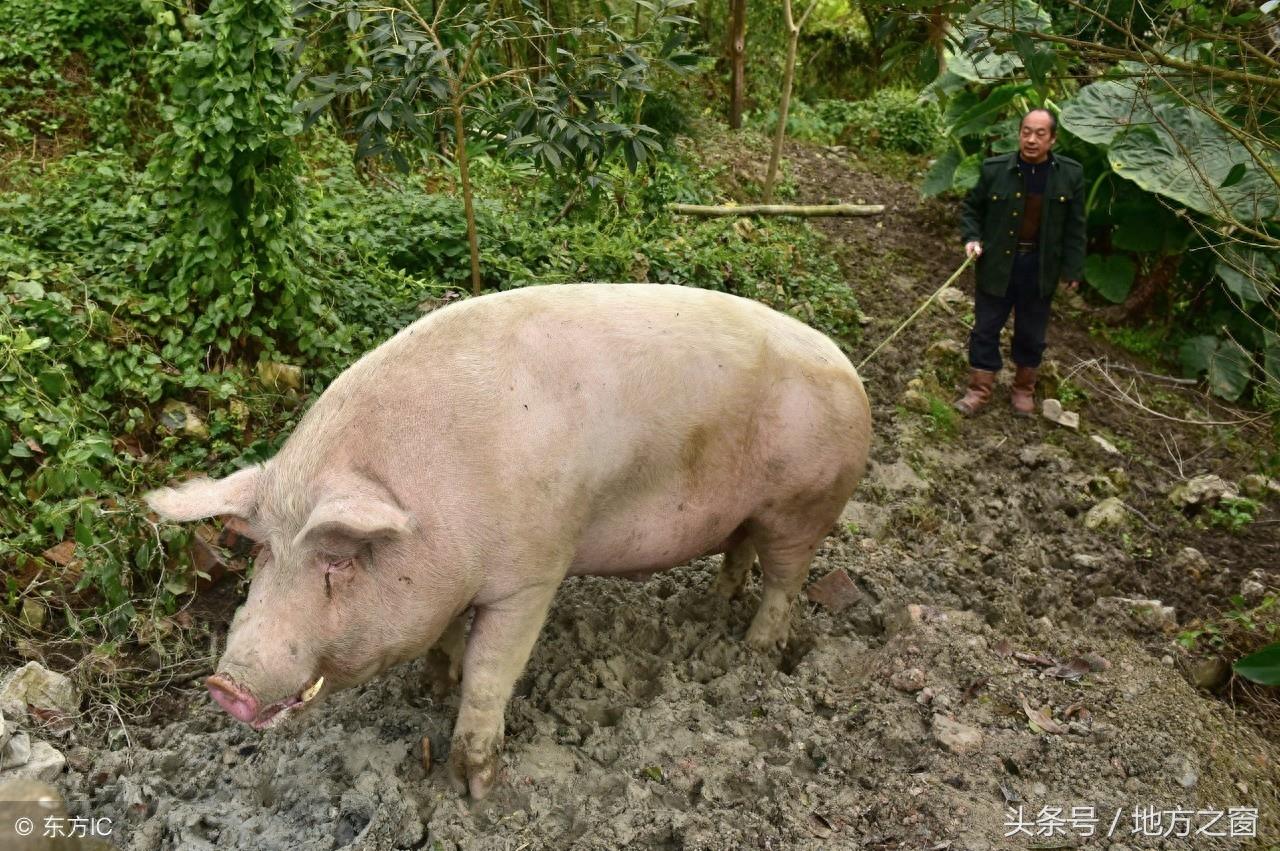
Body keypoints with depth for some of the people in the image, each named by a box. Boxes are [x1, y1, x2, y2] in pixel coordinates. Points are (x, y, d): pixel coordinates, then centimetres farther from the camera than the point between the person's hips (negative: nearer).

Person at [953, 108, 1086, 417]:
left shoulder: (1070, 174, -6)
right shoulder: (995, 169, -9)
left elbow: (1074, 226, 0)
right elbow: (972, 207, 6)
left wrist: (1072, 269, -1)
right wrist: (972, 237, -11)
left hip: (1040, 267, 1)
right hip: (997, 263, -1)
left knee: (1031, 333, 13)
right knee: (986, 329, 6)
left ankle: (1024, 389, 31)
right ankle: (979, 390, 19)